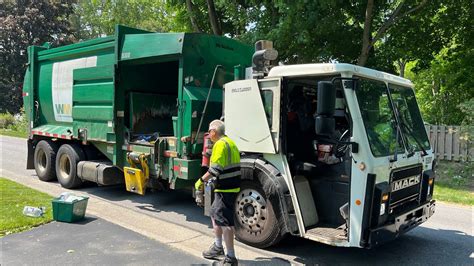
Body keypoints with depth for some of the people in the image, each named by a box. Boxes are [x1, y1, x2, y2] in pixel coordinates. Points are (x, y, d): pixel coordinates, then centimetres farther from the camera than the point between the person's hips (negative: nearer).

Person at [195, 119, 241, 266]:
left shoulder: (220, 144, -15)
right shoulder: (230, 142, 16)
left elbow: (216, 168, -23)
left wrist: (202, 180, -14)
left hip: (225, 188, -10)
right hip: (232, 186, 10)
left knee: (224, 221, -6)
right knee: (215, 214, 23)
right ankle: (218, 247, 36)